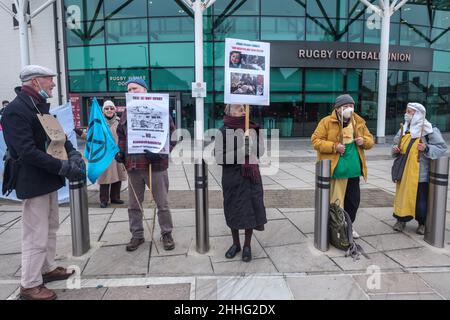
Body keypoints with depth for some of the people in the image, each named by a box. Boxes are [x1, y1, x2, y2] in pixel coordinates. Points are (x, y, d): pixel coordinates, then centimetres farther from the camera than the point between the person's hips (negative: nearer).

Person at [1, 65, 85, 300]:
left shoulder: (42, 106, 10)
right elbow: (28, 152, -26)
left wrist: (73, 154, -7)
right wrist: (64, 167, -26)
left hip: (49, 178, 10)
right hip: (34, 182, -9)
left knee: (51, 227, 20)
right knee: (36, 235, 0)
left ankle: (47, 268, 37)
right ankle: (29, 286, 16)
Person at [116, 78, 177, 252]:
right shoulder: (126, 113, 12)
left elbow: (172, 136, -8)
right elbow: (122, 137, 21)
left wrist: (160, 152, -21)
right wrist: (120, 152, 2)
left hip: (156, 165, -5)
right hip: (132, 166, 5)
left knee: (162, 203, 7)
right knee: (134, 205, 14)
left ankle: (166, 234, 25)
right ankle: (137, 235, 30)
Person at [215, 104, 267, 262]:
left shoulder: (253, 129, 2)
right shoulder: (223, 131, -6)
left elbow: (261, 151, 8)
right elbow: (219, 158, -11)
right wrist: (240, 152, -17)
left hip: (251, 177, 2)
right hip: (232, 178, -1)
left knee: (251, 210, 5)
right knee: (233, 211, 10)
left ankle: (247, 246, 24)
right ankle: (235, 243, 32)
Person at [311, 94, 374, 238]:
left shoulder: (359, 122, 9)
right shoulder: (327, 122, -7)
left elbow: (370, 140, 17)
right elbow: (315, 140, -10)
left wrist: (364, 141, -7)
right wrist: (334, 146, -21)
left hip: (353, 169, 5)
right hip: (333, 170, -5)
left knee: (354, 200, 13)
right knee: (333, 200, 4)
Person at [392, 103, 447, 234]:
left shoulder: (429, 130, -9)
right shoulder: (404, 129, 9)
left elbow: (442, 147, -9)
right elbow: (397, 144, 20)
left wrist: (427, 148, -25)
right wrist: (395, 150, -2)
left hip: (420, 173, -5)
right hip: (404, 172, 5)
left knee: (421, 199, 4)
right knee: (402, 196, 9)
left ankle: (422, 223, 22)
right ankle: (401, 220, 24)